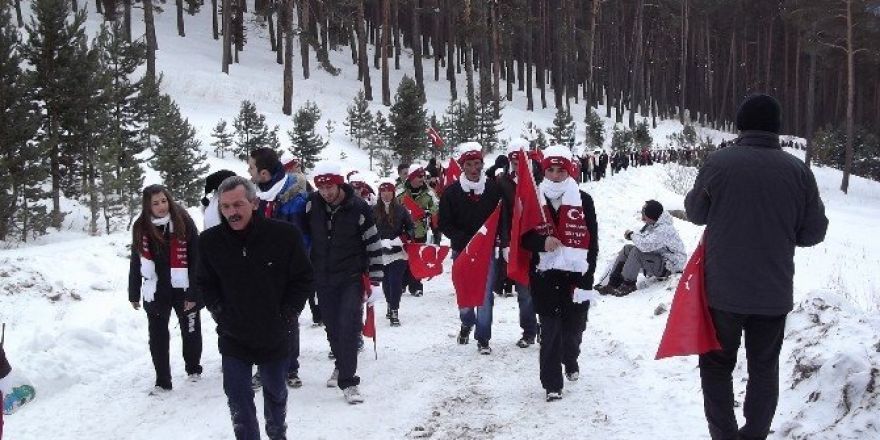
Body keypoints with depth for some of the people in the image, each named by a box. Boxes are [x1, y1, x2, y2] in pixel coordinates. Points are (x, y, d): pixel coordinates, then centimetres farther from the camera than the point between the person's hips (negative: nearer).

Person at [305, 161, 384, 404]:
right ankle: (342, 364, 35)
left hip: (351, 277, -3)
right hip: (323, 277, 4)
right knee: (332, 327, 11)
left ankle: (348, 381, -9)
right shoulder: (312, 204, -5)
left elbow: (373, 244, -7)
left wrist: (375, 281, -9)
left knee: (348, 326, -14)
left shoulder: (359, 208, -13)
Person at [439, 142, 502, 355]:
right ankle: (467, 322, 40)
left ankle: (483, 338, 8)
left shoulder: (494, 189, -2)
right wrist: (463, 239, -13)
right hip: (461, 250, 1)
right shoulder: (452, 192, -2)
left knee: (485, 295, -2)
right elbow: (444, 223, -2)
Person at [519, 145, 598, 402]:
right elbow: (523, 237, 6)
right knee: (550, 331, -2)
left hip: (575, 276, 0)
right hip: (544, 277, 0)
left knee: (573, 328, 12)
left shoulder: (583, 201, -1)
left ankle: (570, 359, 44)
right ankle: (552, 384, 6)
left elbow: (592, 243, -2)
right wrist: (542, 243, -17)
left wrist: (587, 279, -8)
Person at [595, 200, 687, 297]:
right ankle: (613, 283, -3)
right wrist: (632, 235, -10)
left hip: (668, 267, -10)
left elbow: (645, 245, -36)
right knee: (627, 249, 2)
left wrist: (632, 235, -18)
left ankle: (628, 285, -14)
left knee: (636, 251, -27)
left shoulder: (664, 229, -28)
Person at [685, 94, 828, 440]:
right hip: (774, 291, 2)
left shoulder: (718, 162, -12)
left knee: (717, 364, 14)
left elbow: (695, 213, 2)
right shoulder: (798, 171, -8)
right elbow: (814, 232, -1)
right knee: (764, 367, 16)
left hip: (723, 288, -1)